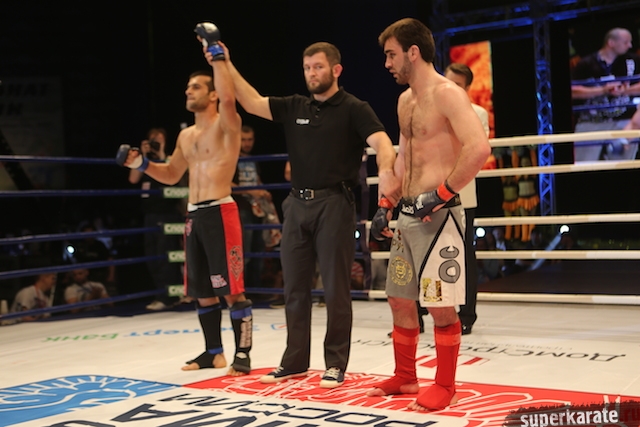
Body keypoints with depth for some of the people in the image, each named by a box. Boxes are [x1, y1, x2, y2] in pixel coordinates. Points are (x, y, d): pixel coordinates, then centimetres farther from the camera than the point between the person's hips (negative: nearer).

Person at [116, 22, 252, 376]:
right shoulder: (186, 135, 19)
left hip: (220, 212, -8)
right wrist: (140, 164, 12)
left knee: (232, 290, -6)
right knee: (203, 292, 12)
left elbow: (229, 98, -27)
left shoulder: (225, 125, -4)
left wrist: (216, 52, -23)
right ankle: (213, 352, 22)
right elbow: (172, 175, 27)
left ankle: (242, 354, 1)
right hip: (193, 216, 8)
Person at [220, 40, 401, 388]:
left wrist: (385, 171, -38)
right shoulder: (294, 107, 13)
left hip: (334, 203, -5)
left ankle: (336, 364, 11)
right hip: (297, 204, 6)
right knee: (295, 288, 11)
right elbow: (253, 104, 5)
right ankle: (295, 361, 22)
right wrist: (227, 66, -3)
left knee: (335, 289, 1)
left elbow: (381, 142, -17)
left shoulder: (354, 109, -2)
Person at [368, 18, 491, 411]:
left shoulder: (447, 94, -12)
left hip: (438, 215, -9)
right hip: (408, 215, 9)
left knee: (441, 305, -1)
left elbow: (479, 148, -24)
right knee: (400, 300, 14)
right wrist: (386, 205, 17)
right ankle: (405, 377, 28)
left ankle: (445, 385, 13)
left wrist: (442, 194, -21)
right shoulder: (405, 100, 16)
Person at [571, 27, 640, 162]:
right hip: (590, 123, -2)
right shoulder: (586, 64, -2)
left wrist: (625, 91, -14)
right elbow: (573, 91, -8)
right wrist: (602, 90, -15)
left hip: (624, 122, 2)